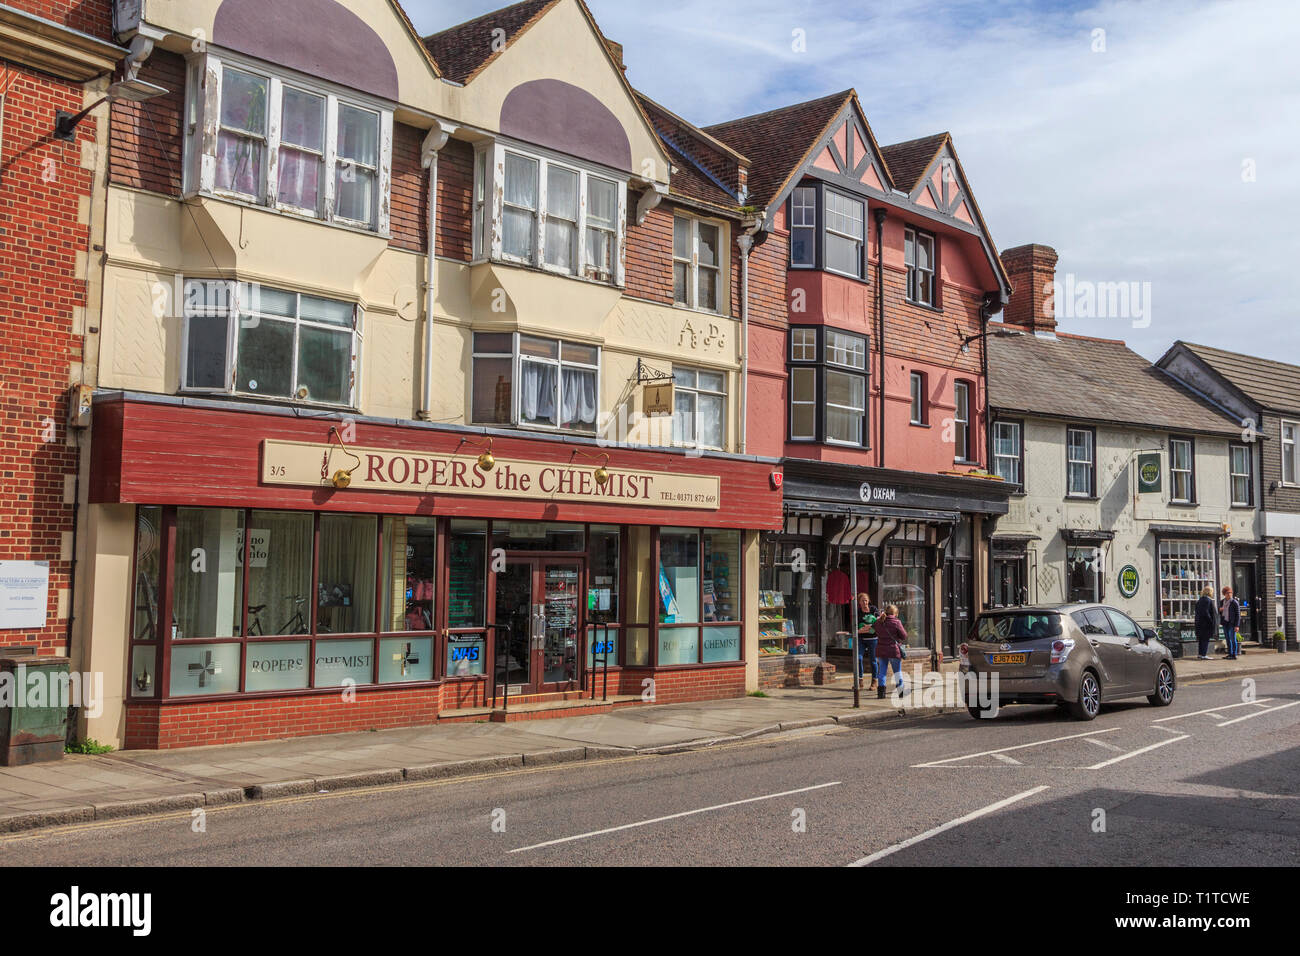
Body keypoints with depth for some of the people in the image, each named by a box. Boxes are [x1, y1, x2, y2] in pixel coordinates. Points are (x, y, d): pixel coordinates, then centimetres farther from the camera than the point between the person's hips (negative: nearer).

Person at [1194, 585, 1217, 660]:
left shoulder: (1199, 600, 11)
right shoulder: (1208, 600, -14)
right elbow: (1206, 612, -21)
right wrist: (1211, 621, -15)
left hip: (1199, 623, 8)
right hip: (1206, 623, -8)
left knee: (1201, 639, 13)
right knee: (1206, 639, -3)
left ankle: (1199, 654, 16)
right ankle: (1203, 655, -3)